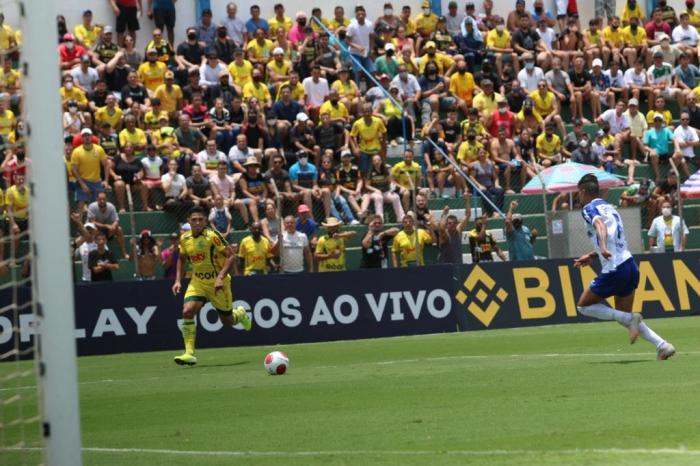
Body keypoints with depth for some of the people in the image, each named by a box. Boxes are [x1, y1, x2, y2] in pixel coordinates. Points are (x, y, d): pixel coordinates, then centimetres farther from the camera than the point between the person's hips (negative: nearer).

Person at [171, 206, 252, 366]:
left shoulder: (212, 236, -19)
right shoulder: (185, 238, -1)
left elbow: (231, 256, -20)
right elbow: (182, 259, 18)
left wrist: (221, 278, -30)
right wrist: (178, 280, 7)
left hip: (217, 283, -4)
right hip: (197, 282, 4)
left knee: (228, 322, 9)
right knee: (187, 311, -21)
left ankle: (240, 314, 48)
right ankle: (189, 354, -19)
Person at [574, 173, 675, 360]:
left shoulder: (589, 208, -4)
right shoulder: (610, 207, 21)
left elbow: (600, 225, -26)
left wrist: (603, 248, -43)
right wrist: (590, 256, 40)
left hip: (614, 269, -8)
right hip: (630, 266, 8)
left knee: (584, 305, 8)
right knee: (624, 316, 15)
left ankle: (630, 319, -8)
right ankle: (662, 345, -1)